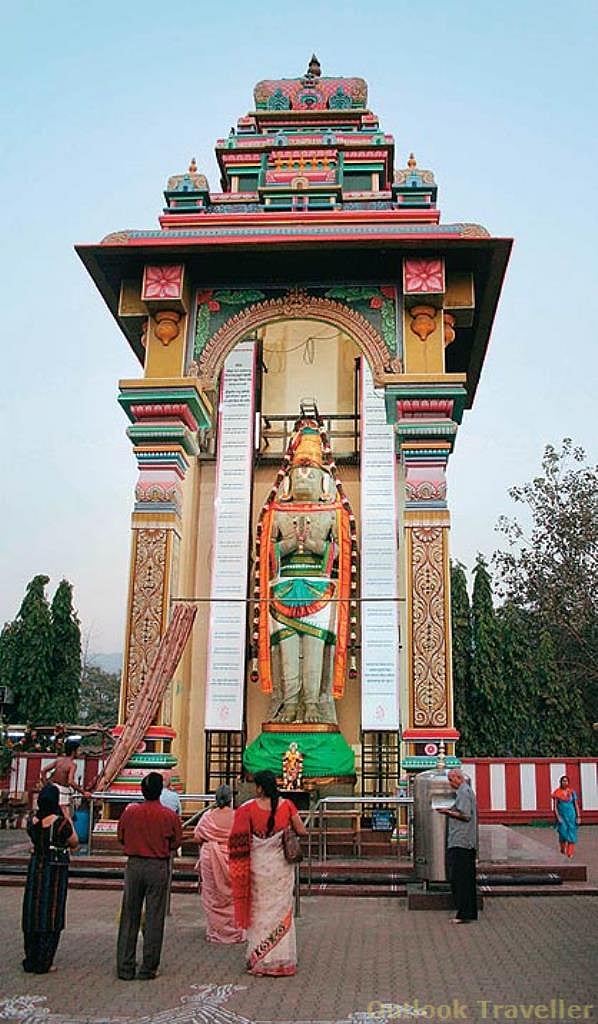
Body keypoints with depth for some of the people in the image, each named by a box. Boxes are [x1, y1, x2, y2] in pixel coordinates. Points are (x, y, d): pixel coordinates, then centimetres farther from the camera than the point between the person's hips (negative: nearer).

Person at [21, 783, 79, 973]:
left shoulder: (32, 820, -3)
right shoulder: (61, 822, -17)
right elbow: (74, 843, -2)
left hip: (35, 867, 5)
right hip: (55, 870, -5)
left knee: (32, 913, 15)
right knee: (51, 915, 5)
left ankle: (30, 961, 23)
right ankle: (43, 963, 9)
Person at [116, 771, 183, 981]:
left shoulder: (129, 812, -6)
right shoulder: (170, 815, -10)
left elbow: (121, 838, 6)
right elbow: (176, 843, 1)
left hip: (134, 865, 2)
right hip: (158, 867, -2)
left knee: (129, 917, 11)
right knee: (154, 918, 7)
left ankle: (125, 967, 16)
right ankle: (148, 969, 12)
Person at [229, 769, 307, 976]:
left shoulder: (249, 808, -11)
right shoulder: (287, 805, -8)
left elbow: (240, 839, -10)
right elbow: (302, 831, -3)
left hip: (258, 866, -1)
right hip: (282, 866, 1)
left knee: (259, 911, 12)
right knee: (281, 909, 12)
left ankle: (259, 961, 18)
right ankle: (282, 960, 16)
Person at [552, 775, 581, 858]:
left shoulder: (572, 792, 3)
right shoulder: (557, 792, -2)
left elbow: (576, 805, 4)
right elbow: (555, 806, -3)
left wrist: (578, 816, -2)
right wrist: (558, 816, -12)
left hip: (571, 815, 2)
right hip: (561, 815, -2)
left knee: (571, 833, -2)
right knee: (563, 832, -8)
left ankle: (570, 853, 4)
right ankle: (563, 849, 15)